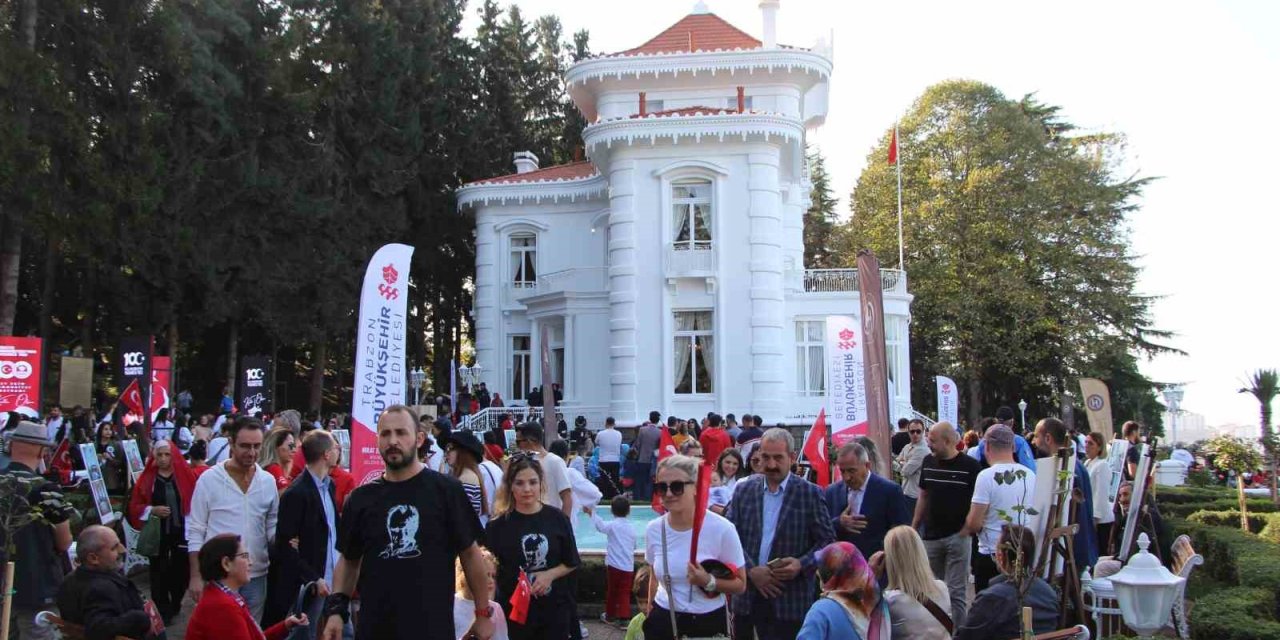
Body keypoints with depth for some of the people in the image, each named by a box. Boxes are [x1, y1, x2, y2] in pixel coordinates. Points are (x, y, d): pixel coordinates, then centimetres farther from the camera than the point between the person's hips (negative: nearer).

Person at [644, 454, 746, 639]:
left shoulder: (721, 529, -16)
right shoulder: (653, 529, -3)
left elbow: (740, 584, -8)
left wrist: (709, 582, -23)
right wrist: (650, 615, 15)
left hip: (709, 623, -2)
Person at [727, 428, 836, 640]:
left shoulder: (810, 494, -2)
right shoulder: (744, 490, 5)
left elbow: (827, 541, -1)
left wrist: (802, 564, -17)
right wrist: (750, 570, -11)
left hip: (789, 600, -3)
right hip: (747, 596, 3)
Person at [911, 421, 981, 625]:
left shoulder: (970, 466, -10)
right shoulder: (928, 462, 5)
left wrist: (967, 529, -13)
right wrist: (913, 528, 9)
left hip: (958, 536, -5)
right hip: (931, 536, 5)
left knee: (956, 591, -1)